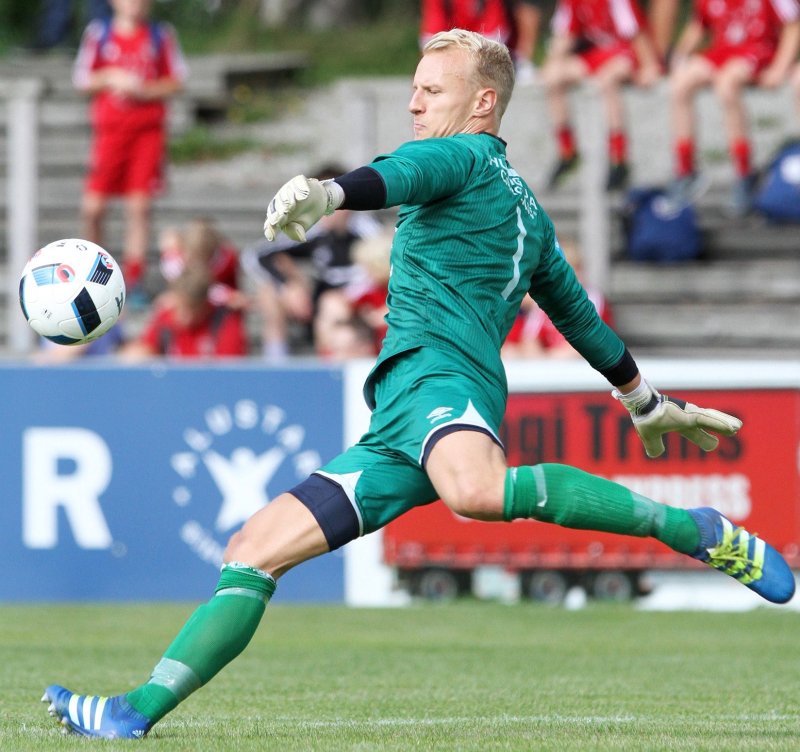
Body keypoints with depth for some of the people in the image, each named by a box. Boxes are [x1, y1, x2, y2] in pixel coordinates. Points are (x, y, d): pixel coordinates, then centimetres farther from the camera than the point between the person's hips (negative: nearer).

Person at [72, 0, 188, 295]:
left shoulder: (161, 35, 6)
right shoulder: (98, 33, 6)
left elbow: (176, 81, 6)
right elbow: (82, 80, 7)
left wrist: (145, 90, -10)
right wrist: (112, 78, -10)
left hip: (148, 130, 0)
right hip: (109, 130, 0)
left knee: (139, 207, -5)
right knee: (92, 207, -3)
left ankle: (133, 280, -1)